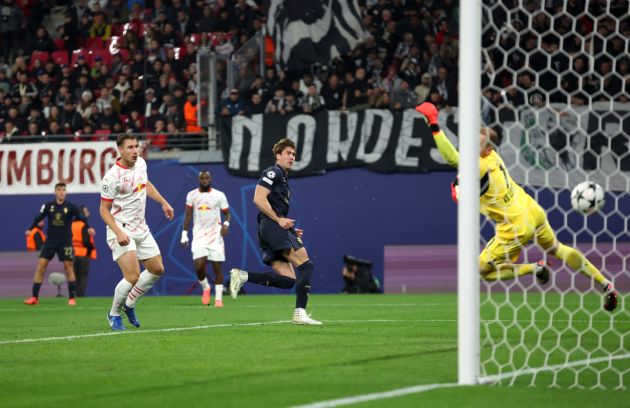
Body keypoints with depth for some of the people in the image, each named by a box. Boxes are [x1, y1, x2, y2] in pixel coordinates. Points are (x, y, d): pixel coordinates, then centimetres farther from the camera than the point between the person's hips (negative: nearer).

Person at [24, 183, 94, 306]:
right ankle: (34, 297, -1)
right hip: (50, 241, 1)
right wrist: (30, 229, -14)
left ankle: (72, 297, 9)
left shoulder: (71, 207, -3)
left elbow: (81, 217, -2)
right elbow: (39, 217, -1)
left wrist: (88, 228, -18)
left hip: (65, 242, -1)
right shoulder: (48, 206, 1)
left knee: (69, 268, -1)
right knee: (41, 267, -5)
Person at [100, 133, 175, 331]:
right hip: (121, 230, -8)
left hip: (141, 229, 8)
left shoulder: (141, 163, 2)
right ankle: (114, 314, 5)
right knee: (133, 277, -18)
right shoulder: (112, 177, -21)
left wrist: (164, 203, 22)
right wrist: (118, 232, -26)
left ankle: (129, 304, 29)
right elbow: (104, 209, -15)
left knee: (157, 270, 12)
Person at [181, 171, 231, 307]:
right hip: (199, 237, 1)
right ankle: (205, 288, 16)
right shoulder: (192, 195, 5)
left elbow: (227, 213, 8)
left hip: (215, 235, -1)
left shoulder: (219, 195, 2)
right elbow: (188, 216, 10)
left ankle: (218, 298, 5)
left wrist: (226, 224, -12)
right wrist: (184, 233, 3)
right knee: (199, 266, -12)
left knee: (217, 267, -2)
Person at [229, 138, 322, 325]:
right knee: (306, 265, -14)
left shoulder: (283, 178, 28)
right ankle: (300, 314, -19)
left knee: (287, 279, -2)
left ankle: (242, 276, -6)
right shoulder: (273, 172, -2)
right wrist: (279, 220, -17)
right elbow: (259, 199, -14)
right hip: (272, 226, -10)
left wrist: (290, 230, 18)